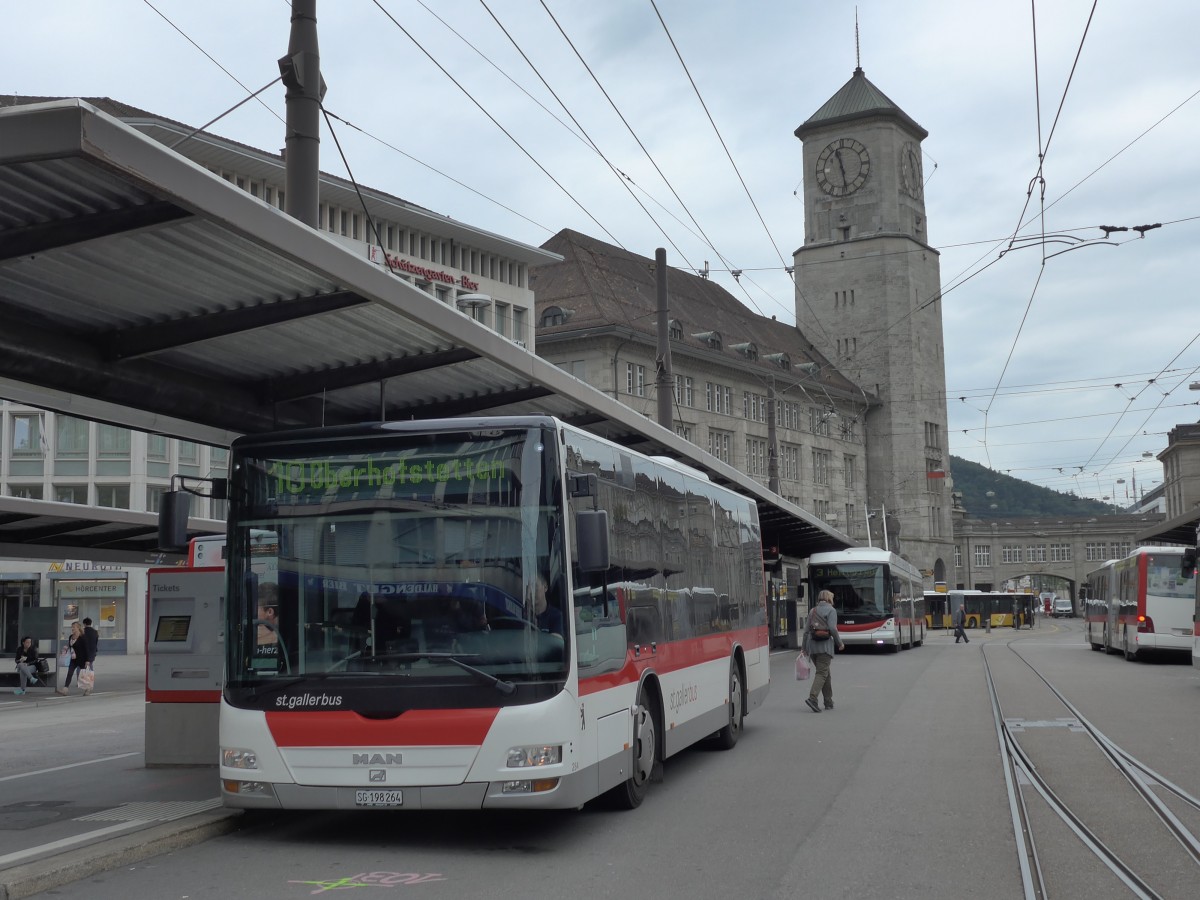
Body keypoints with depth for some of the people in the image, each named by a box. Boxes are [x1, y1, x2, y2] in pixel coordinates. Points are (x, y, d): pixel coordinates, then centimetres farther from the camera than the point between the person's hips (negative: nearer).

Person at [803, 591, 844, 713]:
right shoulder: (831, 610, -2)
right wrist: (839, 643, -1)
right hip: (825, 645, -6)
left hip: (812, 645, 6)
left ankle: (829, 702, 19)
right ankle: (812, 698, -24)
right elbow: (832, 628, -13)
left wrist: (805, 648, 17)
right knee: (822, 673, -7)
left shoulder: (812, 611, 15)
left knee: (825, 673, 17)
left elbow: (806, 630, 13)